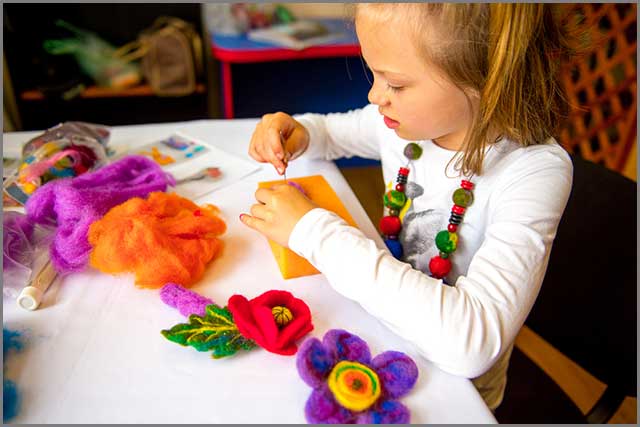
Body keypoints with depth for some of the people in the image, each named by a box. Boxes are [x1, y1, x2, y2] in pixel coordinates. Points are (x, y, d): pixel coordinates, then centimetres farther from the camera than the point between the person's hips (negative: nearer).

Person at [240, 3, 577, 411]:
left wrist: (316, 230, -34)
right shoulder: (411, 117, -10)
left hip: (456, 389, -5)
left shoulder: (534, 170, -26)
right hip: (385, 318, 5)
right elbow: (330, 129, 10)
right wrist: (295, 133, -14)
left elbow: (472, 342, -39)